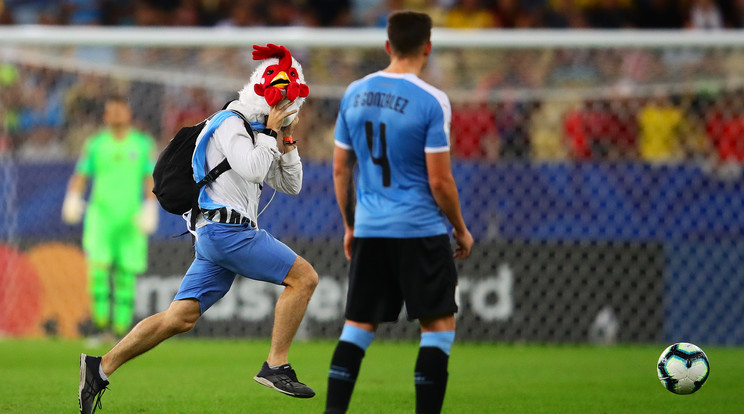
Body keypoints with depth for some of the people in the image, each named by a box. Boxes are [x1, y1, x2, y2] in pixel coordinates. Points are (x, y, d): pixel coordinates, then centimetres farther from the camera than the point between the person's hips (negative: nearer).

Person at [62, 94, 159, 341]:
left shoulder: (144, 144, 6)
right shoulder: (95, 144, 8)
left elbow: (151, 180, 3)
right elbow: (80, 176, 7)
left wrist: (150, 208, -9)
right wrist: (73, 198, -11)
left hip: (131, 219, 0)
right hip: (100, 216, 0)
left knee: (126, 275, -2)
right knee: (98, 268, -17)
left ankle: (121, 330, 4)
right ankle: (103, 327, -12)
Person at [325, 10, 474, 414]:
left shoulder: (354, 94, 4)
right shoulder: (431, 101, -12)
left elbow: (340, 169, 10)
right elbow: (439, 180, -12)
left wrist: (350, 225, 22)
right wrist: (461, 230, 2)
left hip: (369, 230, 5)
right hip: (420, 230, -5)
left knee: (358, 324, 11)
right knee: (439, 325, 3)